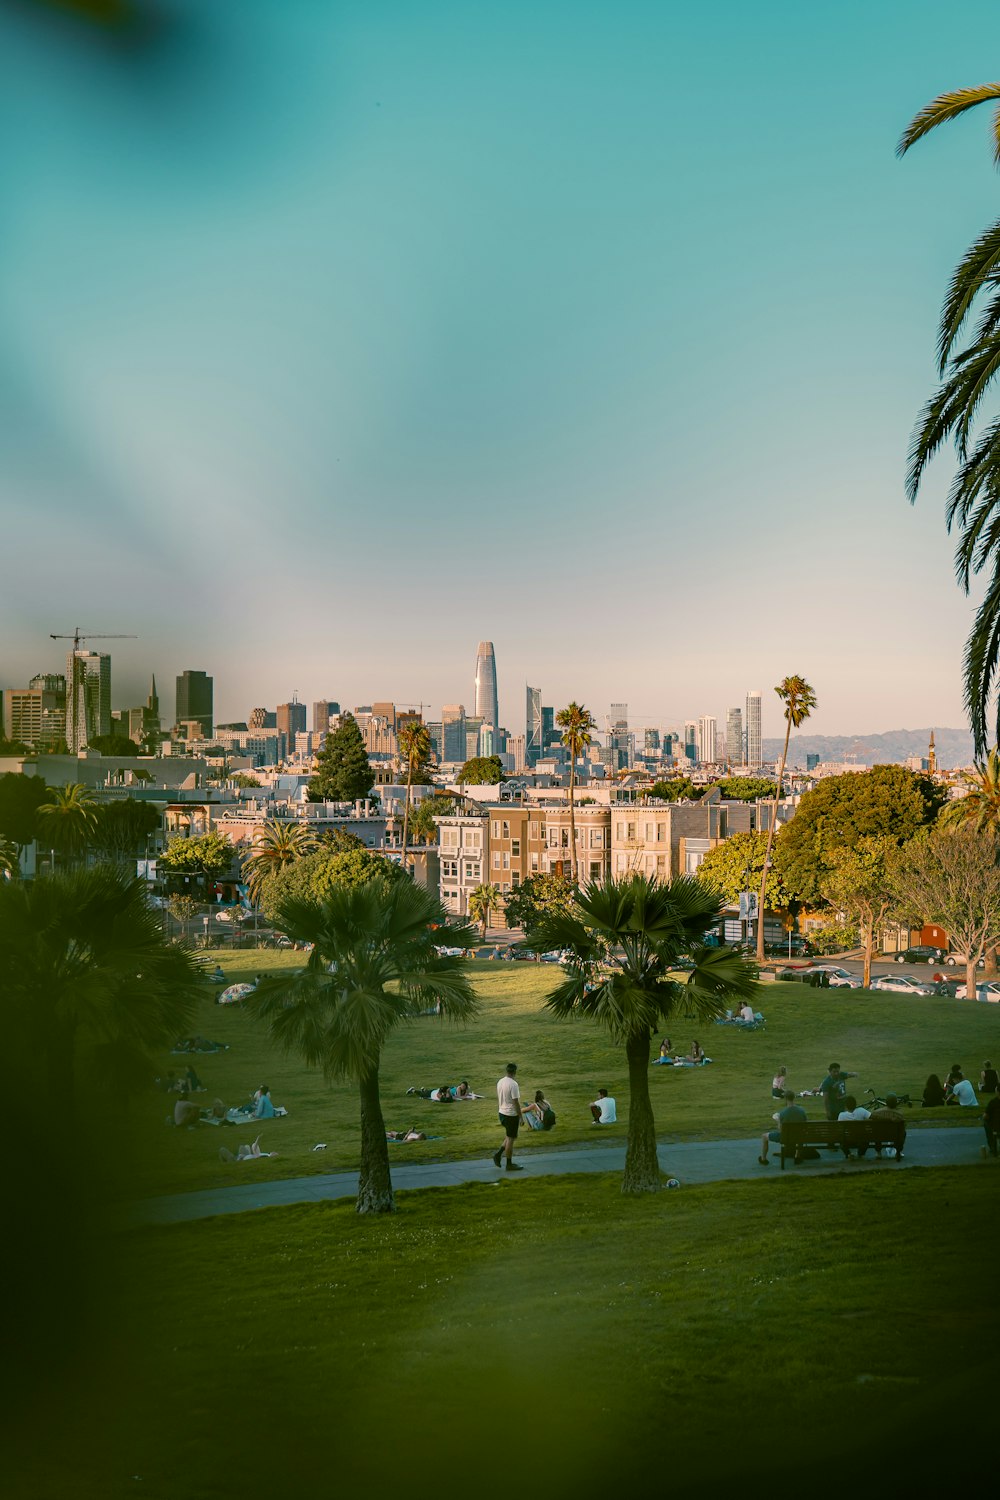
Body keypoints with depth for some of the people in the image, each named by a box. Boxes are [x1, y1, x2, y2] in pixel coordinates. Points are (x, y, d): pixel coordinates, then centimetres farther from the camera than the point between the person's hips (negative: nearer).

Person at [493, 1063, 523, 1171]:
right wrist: (520, 1117, -12)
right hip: (511, 1115, -8)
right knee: (511, 1138, 1)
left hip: (502, 1113, 8)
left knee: (509, 1137, 22)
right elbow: (516, 1102, -19)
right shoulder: (513, 1084, -20)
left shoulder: (499, 1082, 4)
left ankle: (498, 1154, 12)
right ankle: (509, 1164, 8)